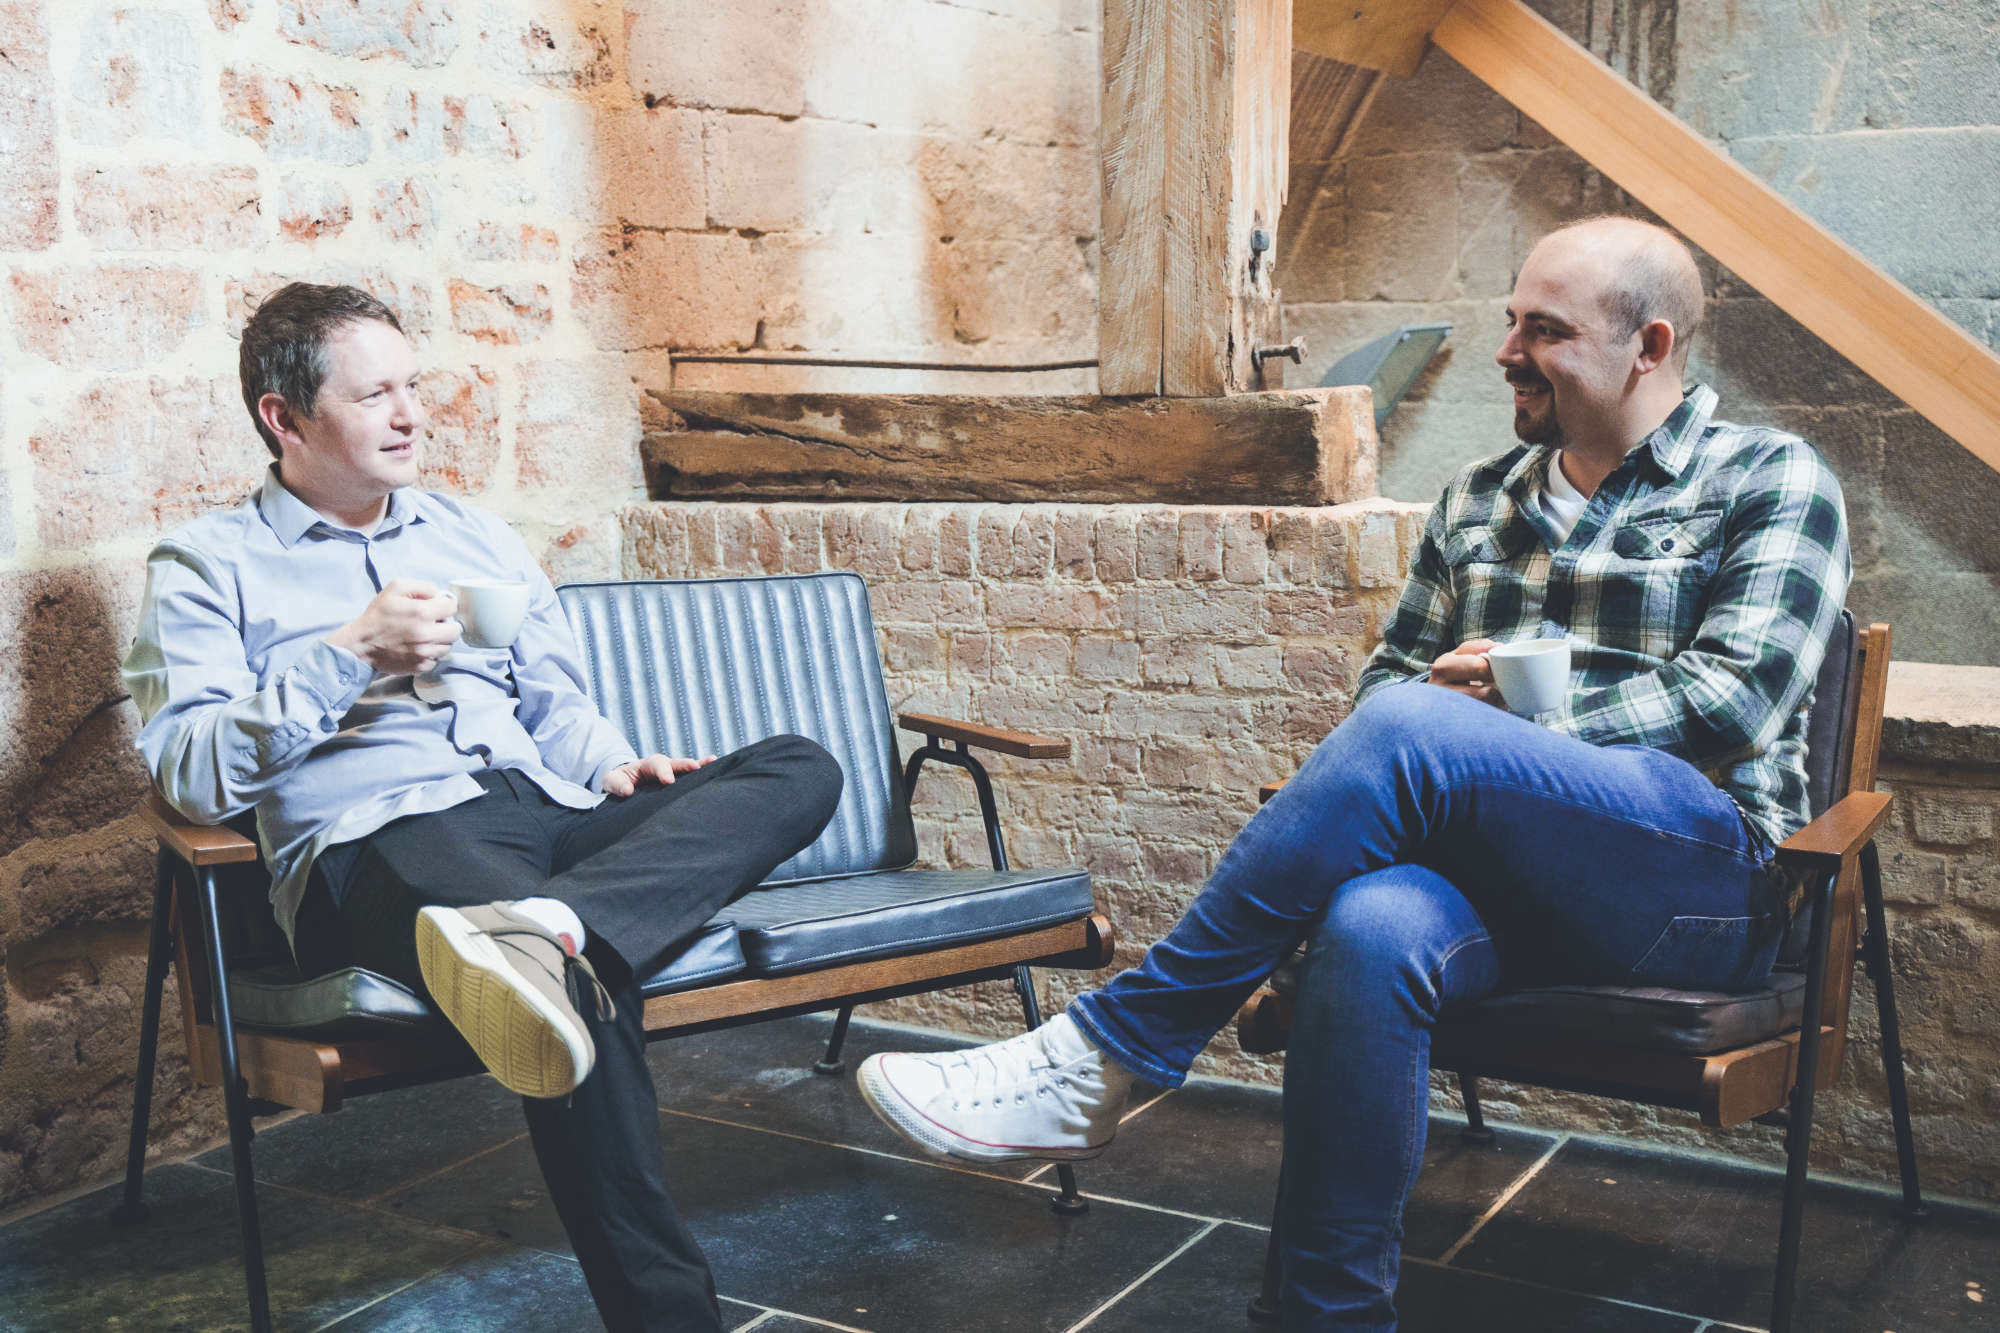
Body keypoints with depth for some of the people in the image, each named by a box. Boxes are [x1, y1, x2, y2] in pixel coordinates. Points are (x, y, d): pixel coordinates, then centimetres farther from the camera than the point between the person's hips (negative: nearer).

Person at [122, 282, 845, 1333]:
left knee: (799, 767, -21)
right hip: (380, 840, -6)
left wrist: (609, 768, 6)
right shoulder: (210, 566, 13)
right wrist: (349, 656, -9)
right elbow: (186, 771, -1)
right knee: (583, 988, -40)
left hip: (550, 815, 7)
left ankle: (544, 926, -45)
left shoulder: (478, 538, 30)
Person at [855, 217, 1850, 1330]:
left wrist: (1516, 721, -9)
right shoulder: (1479, 499, 22)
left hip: (1711, 873, -4)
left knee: (1414, 731, -33)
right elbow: (1389, 670, 24)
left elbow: (1735, 695, -6)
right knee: (1372, 932, -35)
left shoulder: (1773, 481, 7)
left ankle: (1100, 1059, -27)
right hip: (1500, 880, 4)